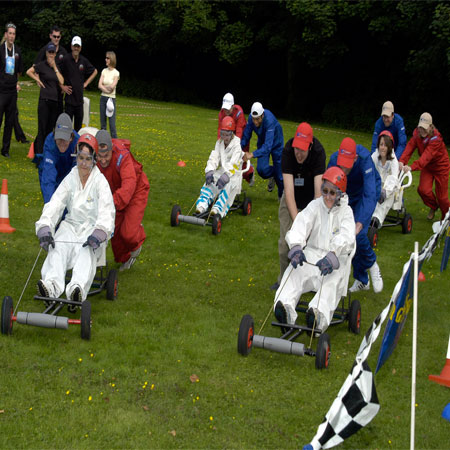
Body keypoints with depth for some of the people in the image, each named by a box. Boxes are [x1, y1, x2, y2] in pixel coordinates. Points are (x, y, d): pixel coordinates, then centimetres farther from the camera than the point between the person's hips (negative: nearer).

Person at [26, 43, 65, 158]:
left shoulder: (57, 66, 13)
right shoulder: (42, 65, 0)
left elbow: (61, 82, 1)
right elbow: (29, 72, 2)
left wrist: (55, 68, 0)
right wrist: (38, 80, -1)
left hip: (55, 101, 5)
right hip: (44, 100, -5)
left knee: (50, 128, 8)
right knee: (42, 128, -5)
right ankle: (39, 153, -2)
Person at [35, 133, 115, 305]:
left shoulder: (100, 181, -3)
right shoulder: (70, 179, 8)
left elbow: (107, 210, -16)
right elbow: (54, 204, -3)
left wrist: (99, 232, -36)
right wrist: (45, 227, -23)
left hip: (92, 227, -3)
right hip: (71, 225, 3)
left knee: (87, 250, -36)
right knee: (58, 246, -30)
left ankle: (78, 288, -62)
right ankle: (52, 285, -55)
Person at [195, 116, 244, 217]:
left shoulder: (237, 144, -9)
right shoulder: (219, 142, 11)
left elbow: (233, 163, -23)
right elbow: (214, 157, -4)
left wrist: (226, 175, -39)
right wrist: (209, 171, -24)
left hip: (234, 173, -5)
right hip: (222, 170, 5)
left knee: (228, 185, -36)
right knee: (210, 181, -24)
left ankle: (218, 210, -52)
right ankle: (201, 206, -41)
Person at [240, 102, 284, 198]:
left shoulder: (270, 120, -41)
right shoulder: (251, 118, -26)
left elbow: (268, 146, -48)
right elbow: (246, 136, -12)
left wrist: (253, 154, -59)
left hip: (276, 143, -4)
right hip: (262, 143, 4)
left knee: (278, 170, 3)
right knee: (261, 168, -15)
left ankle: (282, 196, 29)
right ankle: (272, 176, 22)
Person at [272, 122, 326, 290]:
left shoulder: (318, 152, -30)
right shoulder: (288, 151, -29)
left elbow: (318, 191, -31)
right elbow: (289, 190, -32)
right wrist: (296, 221, -40)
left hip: (311, 199, 0)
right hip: (291, 199, 1)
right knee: (286, 241, -6)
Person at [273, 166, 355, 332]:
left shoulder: (346, 211, 3)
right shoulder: (315, 206, 9)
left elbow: (346, 237, -17)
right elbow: (301, 225, -11)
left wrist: (332, 256, -39)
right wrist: (296, 246, -34)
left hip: (336, 258, -2)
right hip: (312, 253, 2)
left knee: (332, 281, -35)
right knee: (294, 272, -29)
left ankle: (319, 314, -59)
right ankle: (284, 307, -51)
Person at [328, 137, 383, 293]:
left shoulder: (365, 159, -39)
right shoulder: (334, 160, -29)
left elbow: (369, 194, -45)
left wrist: (360, 223, -56)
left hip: (366, 192, -4)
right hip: (348, 194, 4)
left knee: (358, 234, -23)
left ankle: (372, 266, 6)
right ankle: (362, 280, 19)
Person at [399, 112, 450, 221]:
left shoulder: (436, 138, -31)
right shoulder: (417, 133, -13)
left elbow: (427, 156, -43)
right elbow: (410, 147, -24)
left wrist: (412, 167, -56)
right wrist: (402, 161, -44)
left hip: (440, 166, -5)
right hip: (427, 166, 5)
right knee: (423, 189, -11)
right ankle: (433, 206, 21)